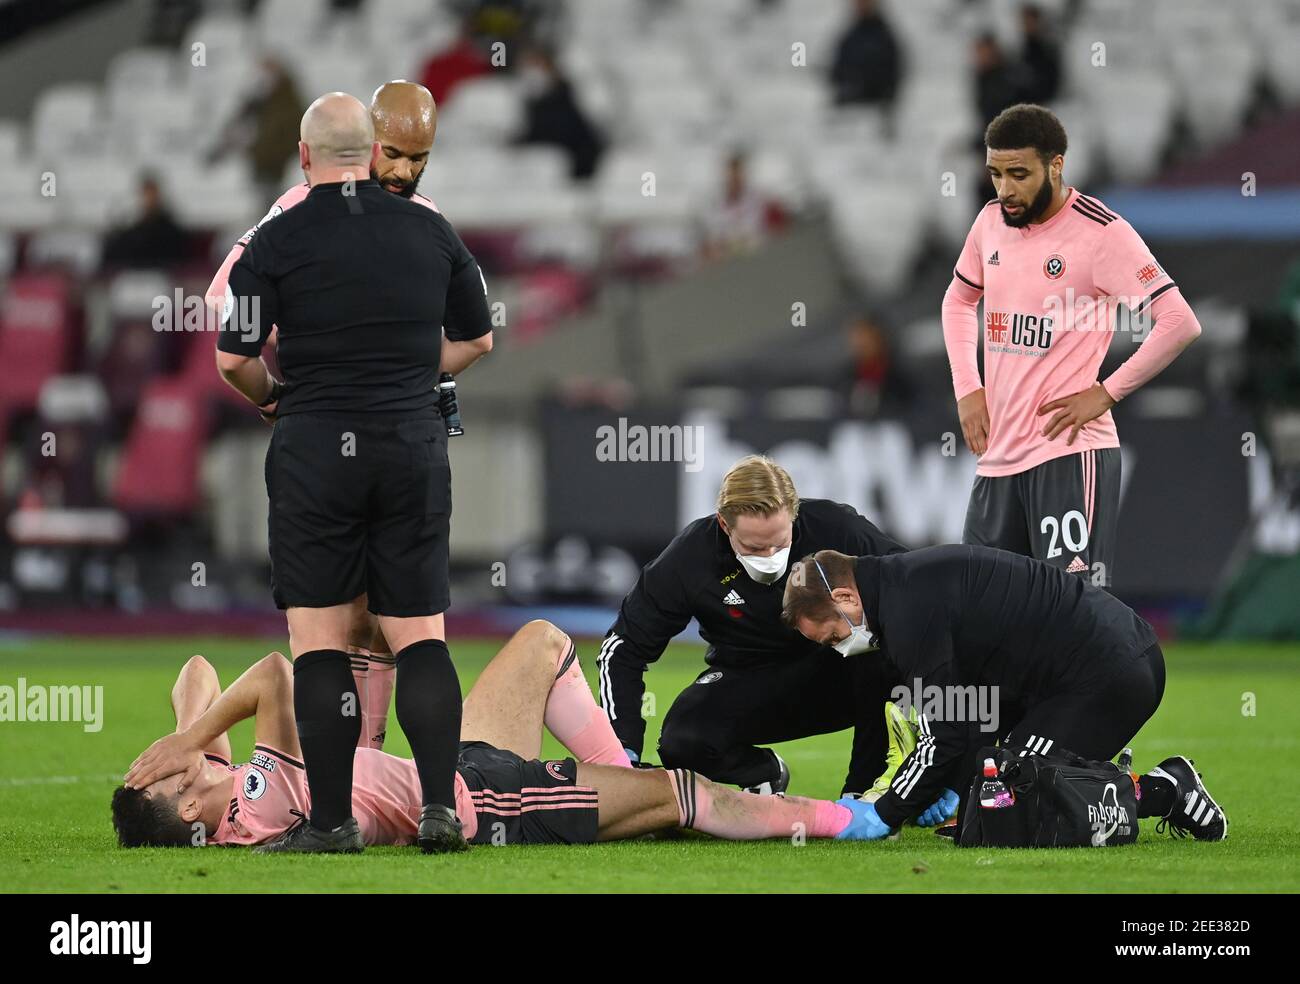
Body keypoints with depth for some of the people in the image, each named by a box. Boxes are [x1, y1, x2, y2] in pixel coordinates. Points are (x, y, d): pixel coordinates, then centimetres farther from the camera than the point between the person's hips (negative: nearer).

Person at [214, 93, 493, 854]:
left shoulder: (279, 240, -5)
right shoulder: (432, 231, 6)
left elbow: (234, 360, -4)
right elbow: (477, 339, 16)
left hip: (315, 449, -2)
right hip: (414, 444, 3)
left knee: (320, 639, 2)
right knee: (420, 633, 6)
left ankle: (333, 820, -1)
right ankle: (441, 806, -6)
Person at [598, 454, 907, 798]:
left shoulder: (832, 527, -22)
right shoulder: (688, 559, -20)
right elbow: (621, 649, -11)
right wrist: (624, 752, -20)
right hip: (750, 683, 1)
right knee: (681, 744, -30)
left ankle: (867, 786, -16)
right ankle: (765, 775, 6)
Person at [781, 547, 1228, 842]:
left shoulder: (910, 611, -16)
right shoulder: (910, 578, 17)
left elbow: (945, 733, -16)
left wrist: (883, 816, -6)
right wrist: (952, 786, 17)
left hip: (1103, 677, -11)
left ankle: (1161, 793, -8)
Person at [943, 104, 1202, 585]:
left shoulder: (1101, 233, -11)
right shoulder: (992, 221, 9)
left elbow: (1179, 323, -15)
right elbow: (959, 300, 27)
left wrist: (1106, 393, -13)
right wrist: (967, 390, 14)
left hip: (1069, 451, -7)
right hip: (998, 452, 7)